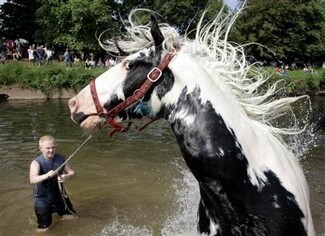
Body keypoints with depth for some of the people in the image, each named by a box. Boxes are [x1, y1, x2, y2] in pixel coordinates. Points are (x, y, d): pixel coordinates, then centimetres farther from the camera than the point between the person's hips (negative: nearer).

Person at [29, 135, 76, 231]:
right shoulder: (36, 163, -22)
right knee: (44, 229, 5)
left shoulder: (61, 159, -10)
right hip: (42, 198, -4)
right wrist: (47, 175, -55)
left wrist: (66, 177, -29)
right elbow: (32, 180, -37)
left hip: (59, 195, 4)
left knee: (72, 217, 21)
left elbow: (72, 172, -6)